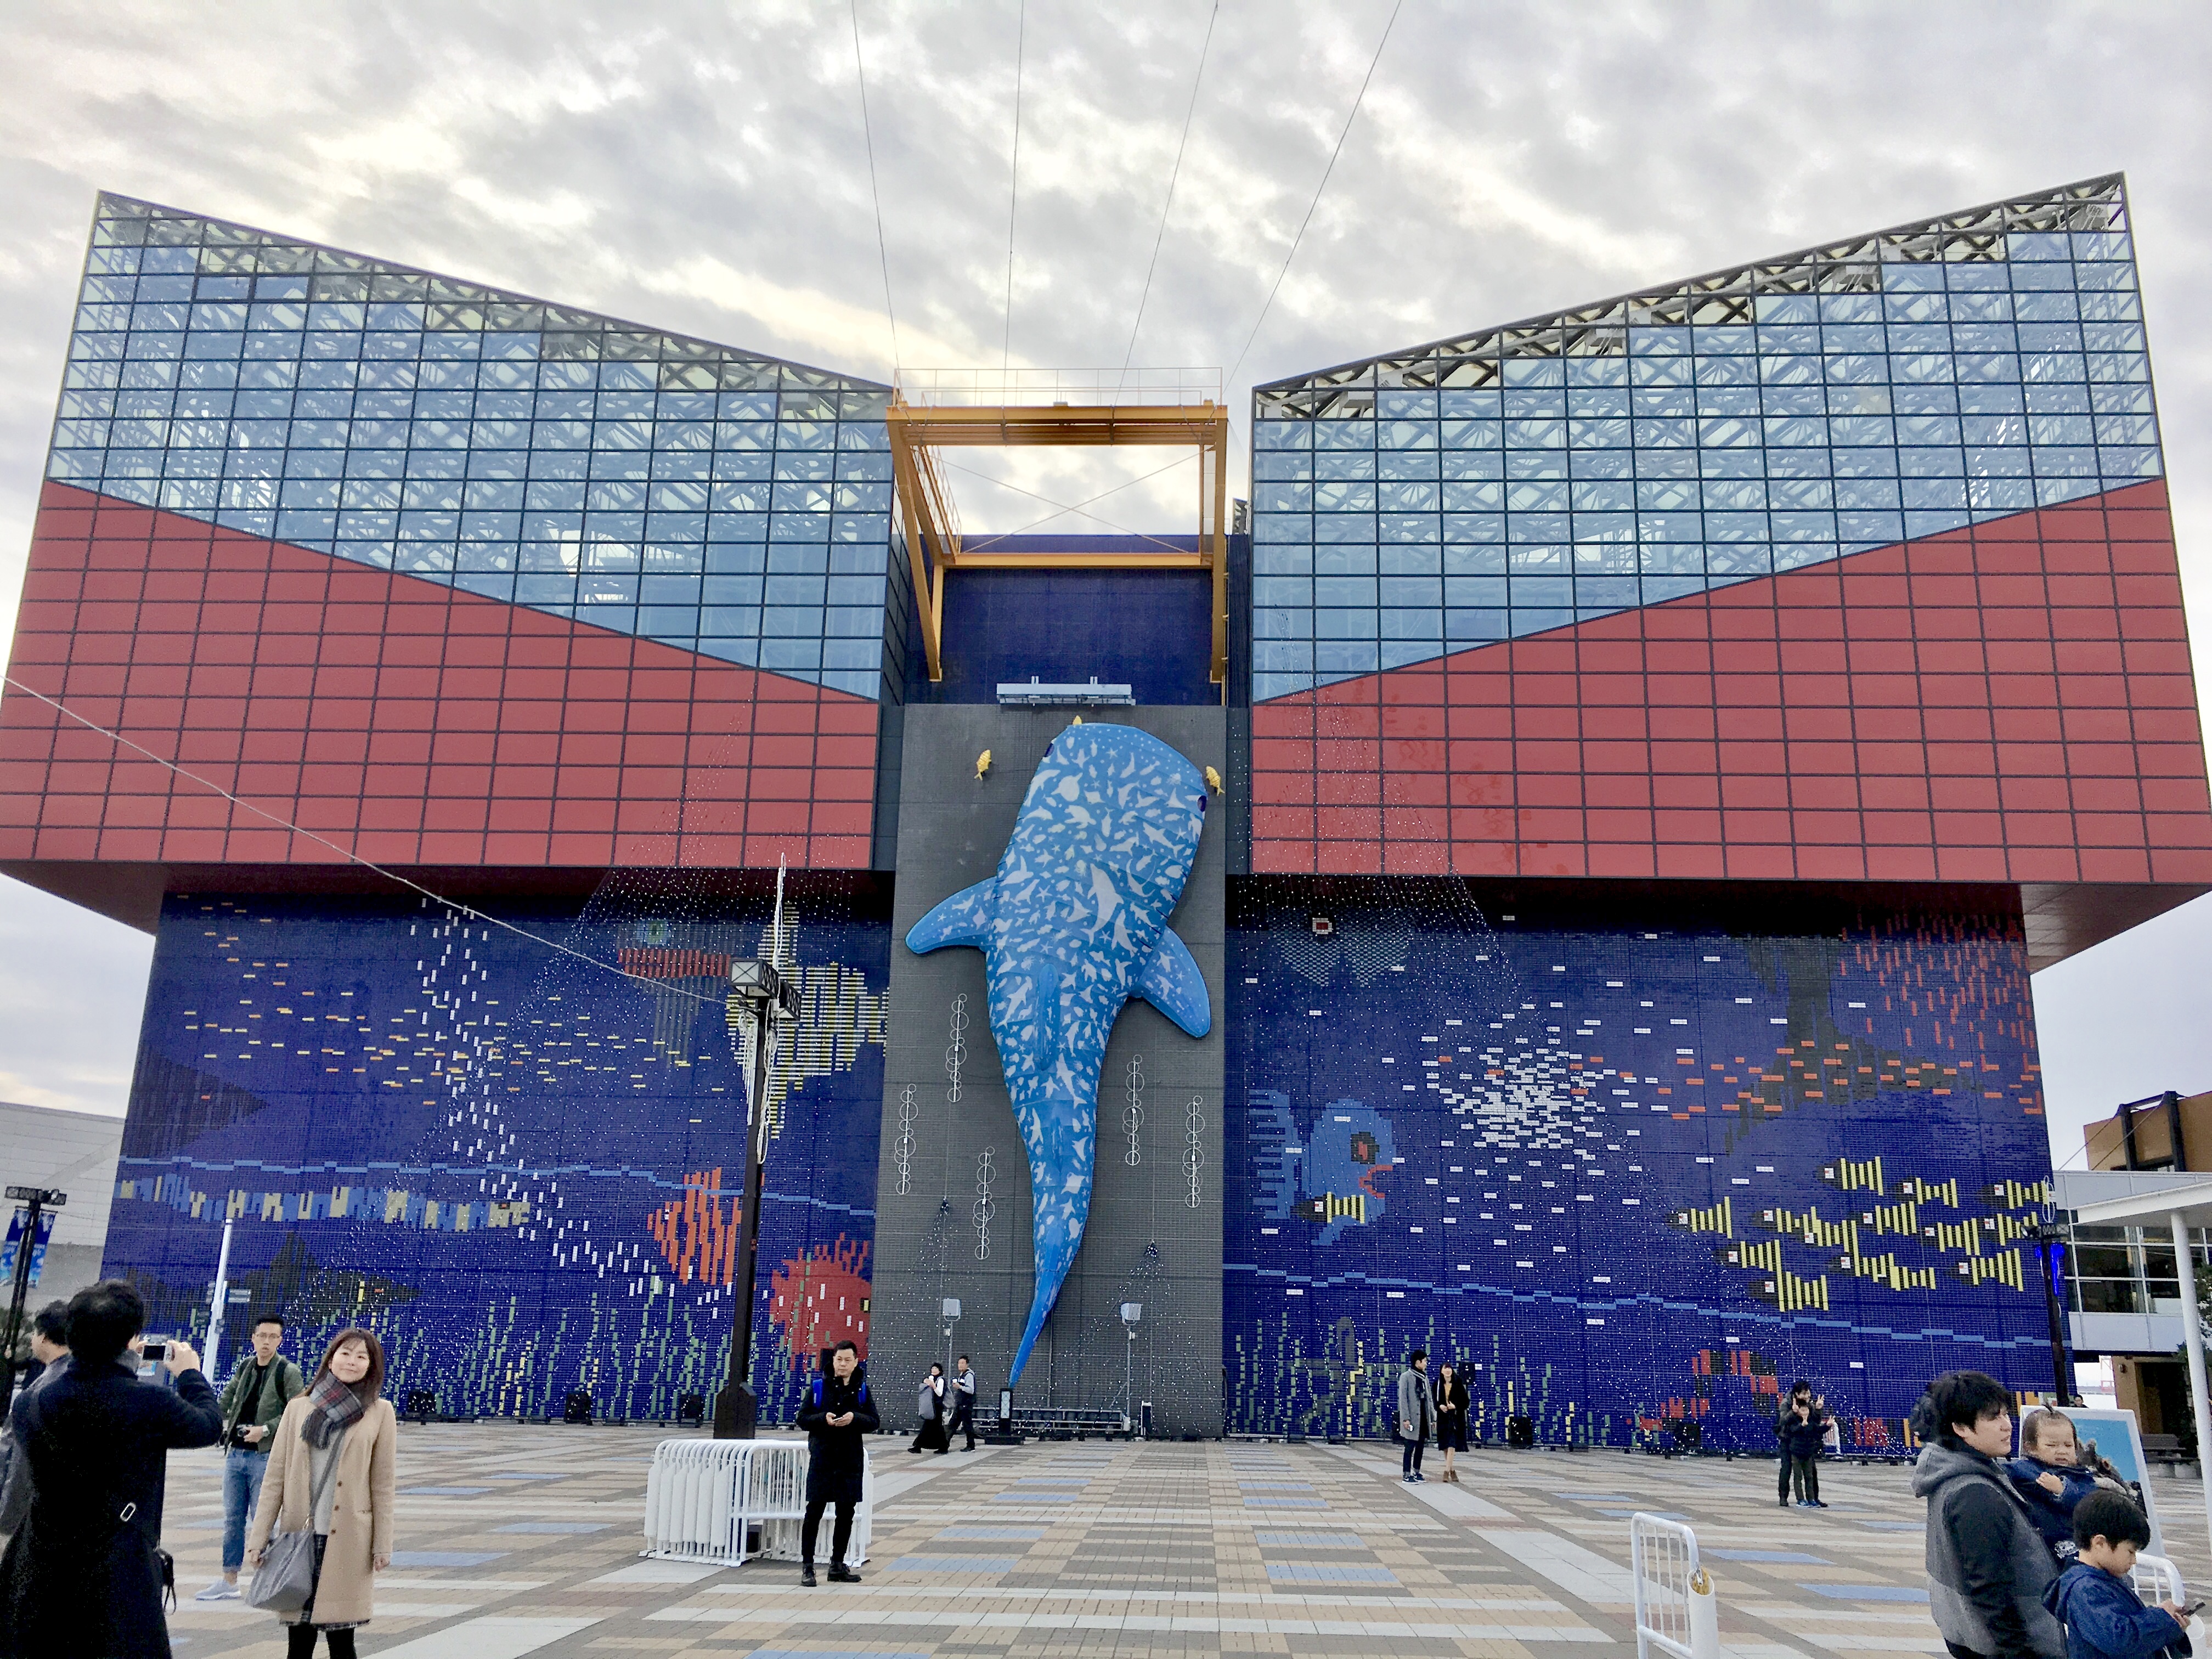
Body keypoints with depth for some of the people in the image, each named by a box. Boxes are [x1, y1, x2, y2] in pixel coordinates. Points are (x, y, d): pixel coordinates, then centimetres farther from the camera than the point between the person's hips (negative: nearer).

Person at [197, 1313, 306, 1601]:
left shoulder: (288, 1372, -8)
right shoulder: (245, 1366, 10)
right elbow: (226, 1398, 25)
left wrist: (265, 1429, -18)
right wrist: (225, 1424, 8)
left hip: (266, 1456, -6)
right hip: (236, 1454, 6)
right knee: (232, 1520, 11)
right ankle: (229, 1582, 20)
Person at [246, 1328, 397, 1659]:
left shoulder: (380, 1412, 2)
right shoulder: (299, 1408, 7)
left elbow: (382, 1486, 2)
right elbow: (275, 1478, 6)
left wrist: (382, 1545, 0)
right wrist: (258, 1538, 2)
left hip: (347, 1540, -2)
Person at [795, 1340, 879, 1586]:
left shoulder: (862, 1390, 6)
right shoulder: (819, 1386, 0)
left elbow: (875, 1422, 4)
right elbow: (802, 1419, 0)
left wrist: (855, 1418, -15)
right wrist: (823, 1418, -18)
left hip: (851, 1460, 3)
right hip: (822, 1457, -3)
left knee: (846, 1513, 9)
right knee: (814, 1511, -4)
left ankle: (837, 1565, 21)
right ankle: (807, 1566, 4)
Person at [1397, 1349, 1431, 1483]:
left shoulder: (1425, 1378, 14)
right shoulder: (1406, 1377, -7)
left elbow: (1428, 1399, 18)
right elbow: (1403, 1399, -11)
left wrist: (1433, 1417, 14)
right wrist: (1406, 1418, -18)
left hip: (1423, 1417, 7)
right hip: (1412, 1418, -7)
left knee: (1420, 1446, 10)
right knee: (1410, 1446, -6)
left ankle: (1416, 1472, 19)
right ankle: (1407, 1475, -2)